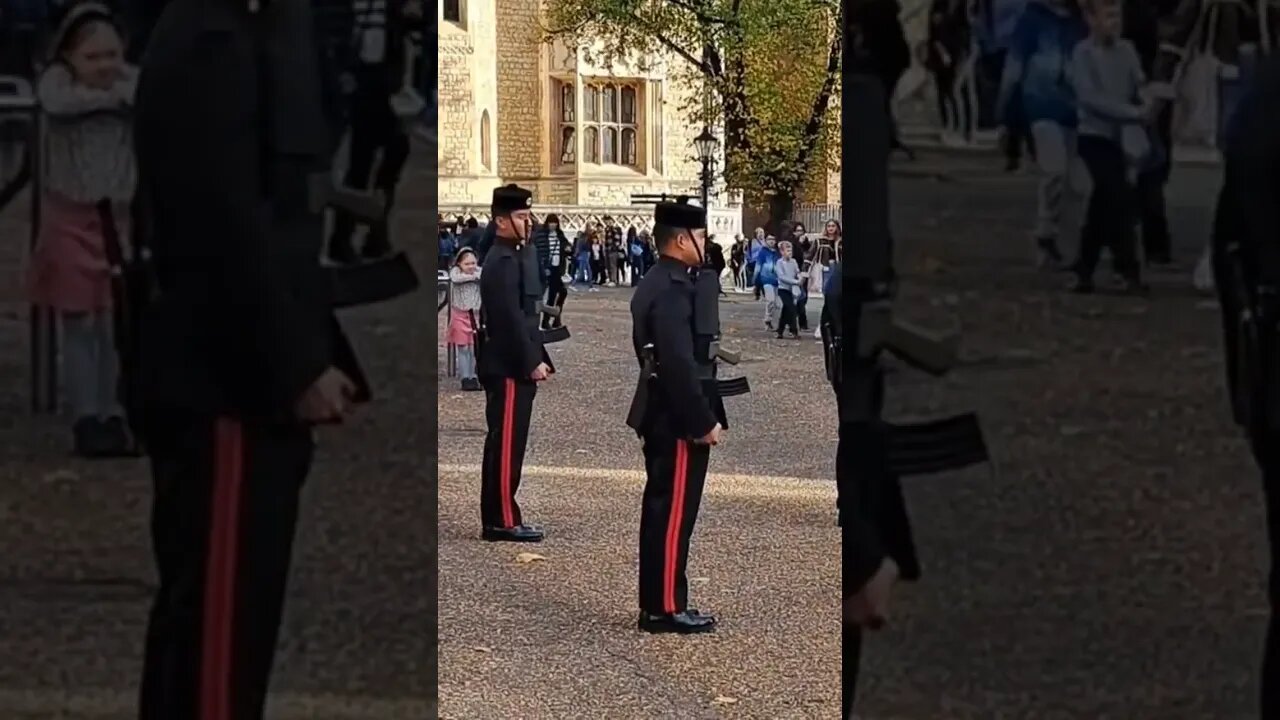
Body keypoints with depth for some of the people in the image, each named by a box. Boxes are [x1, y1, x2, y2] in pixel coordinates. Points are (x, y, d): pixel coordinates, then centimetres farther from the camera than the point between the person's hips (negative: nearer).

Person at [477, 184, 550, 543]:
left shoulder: (514, 257, 16)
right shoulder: (503, 262, -16)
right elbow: (511, 319, -21)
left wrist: (538, 359, 17)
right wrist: (532, 362, -19)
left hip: (514, 367, 10)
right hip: (509, 369, -10)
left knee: (505, 443, 12)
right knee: (507, 443, -6)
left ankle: (497, 518, 17)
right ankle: (503, 520, -3)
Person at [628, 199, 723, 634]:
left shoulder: (654, 284, 13)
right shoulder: (672, 290, -20)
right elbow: (679, 364, -25)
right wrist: (703, 421, -21)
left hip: (661, 416, 11)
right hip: (679, 421, -11)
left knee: (661, 510, 13)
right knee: (673, 513, -5)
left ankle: (656, 604, 19)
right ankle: (666, 609, -1)